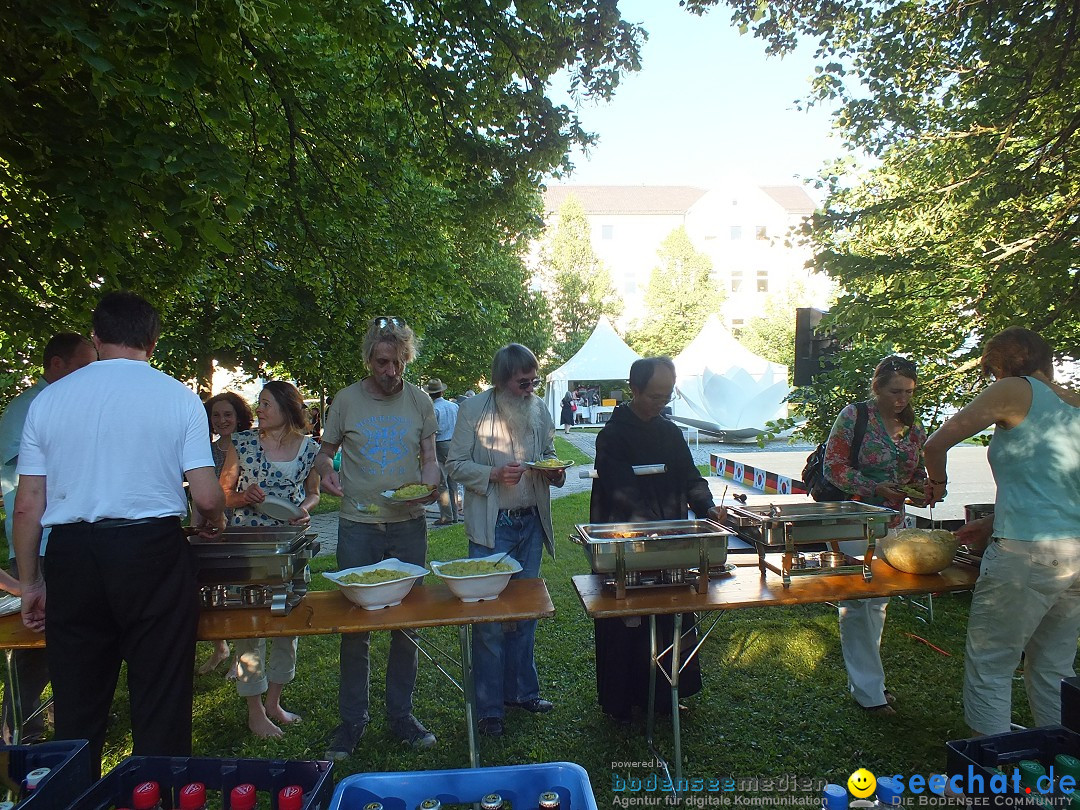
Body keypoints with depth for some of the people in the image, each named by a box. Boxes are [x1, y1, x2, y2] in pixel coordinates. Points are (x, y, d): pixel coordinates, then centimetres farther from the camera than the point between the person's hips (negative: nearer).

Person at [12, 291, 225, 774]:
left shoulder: (48, 399, 5)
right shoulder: (178, 397, -3)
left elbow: (27, 507, 4)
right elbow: (207, 498, -6)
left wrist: (29, 582, 15)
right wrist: (214, 522, 16)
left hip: (71, 555, 3)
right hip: (153, 552, -2)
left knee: (77, 708, 16)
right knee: (160, 705, 8)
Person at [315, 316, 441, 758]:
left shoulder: (419, 400, 5)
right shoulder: (347, 399, 1)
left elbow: (429, 455, 7)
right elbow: (326, 451, 9)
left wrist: (430, 484, -13)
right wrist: (326, 469, -13)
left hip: (409, 525, 2)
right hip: (358, 525, -1)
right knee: (354, 623, 5)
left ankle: (400, 713, 26)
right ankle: (352, 718, 22)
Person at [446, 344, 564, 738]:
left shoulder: (539, 409, 5)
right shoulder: (474, 409, -9)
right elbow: (456, 463, -7)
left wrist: (554, 471, -6)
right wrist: (495, 475, -22)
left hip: (531, 522, 5)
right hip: (491, 526, -5)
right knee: (489, 617, 1)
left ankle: (521, 690, 33)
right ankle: (489, 707, 17)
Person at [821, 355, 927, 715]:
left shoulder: (914, 427, 8)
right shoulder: (854, 416, -10)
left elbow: (917, 472, 18)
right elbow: (833, 467, -13)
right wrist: (875, 489, -21)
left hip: (892, 524, 7)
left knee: (879, 603, 15)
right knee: (858, 603, -2)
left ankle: (866, 679, 29)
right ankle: (868, 690, 9)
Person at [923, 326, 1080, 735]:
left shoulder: (1015, 390, -5)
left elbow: (936, 445, -5)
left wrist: (937, 482, 15)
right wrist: (995, 523, 25)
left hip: (1028, 554, -8)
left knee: (989, 666, 5)